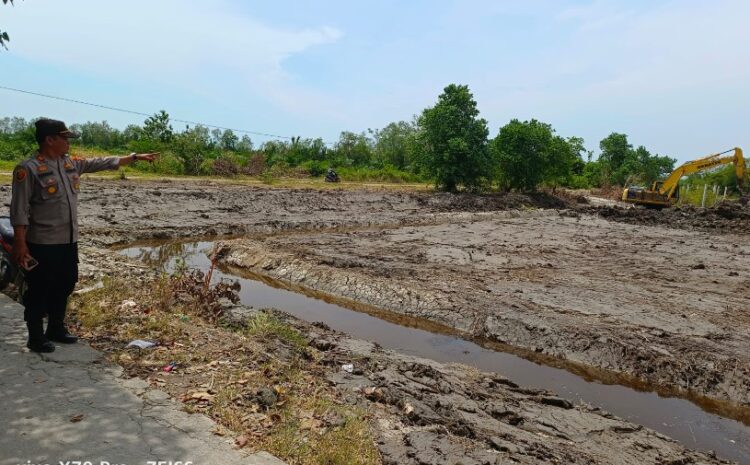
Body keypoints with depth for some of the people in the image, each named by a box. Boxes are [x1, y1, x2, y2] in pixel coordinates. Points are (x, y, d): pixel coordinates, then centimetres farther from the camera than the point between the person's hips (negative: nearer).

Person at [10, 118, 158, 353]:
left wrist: (135, 157, 19)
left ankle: (56, 328, 34)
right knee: (38, 291, 4)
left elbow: (102, 163, 18)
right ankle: (36, 337, 18)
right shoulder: (28, 169, -14)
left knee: (64, 286, 18)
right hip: (42, 244, -8)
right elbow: (19, 210, -15)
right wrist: (20, 243, -17)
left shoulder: (71, 163, 8)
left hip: (68, 241, 8)